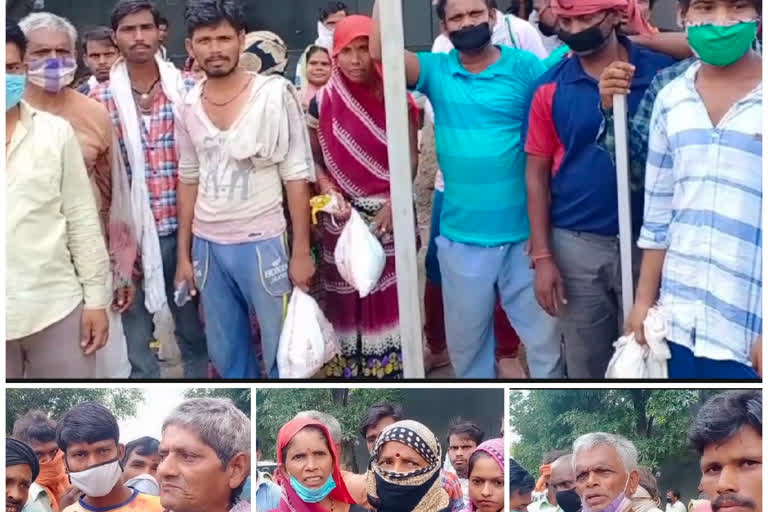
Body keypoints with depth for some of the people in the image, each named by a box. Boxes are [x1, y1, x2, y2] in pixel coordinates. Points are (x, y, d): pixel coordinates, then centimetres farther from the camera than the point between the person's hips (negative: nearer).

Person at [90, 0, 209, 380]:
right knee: (137, 337, 9)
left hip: (184, 228, 1)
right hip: (133, 233, -1)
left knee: (195, 331, 15)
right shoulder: (100, 100, -1)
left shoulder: (188, 90, 1)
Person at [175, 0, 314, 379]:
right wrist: (184, 253, 12)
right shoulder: (188, 106, 4)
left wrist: (301, 252, -9)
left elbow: (297, 176, -8)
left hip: (263, 243, -4)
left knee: (282, 352, 4)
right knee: (226, 354, 14)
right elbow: (188, 180, 12)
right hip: (207, 246, 5)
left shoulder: (275, 94, -9)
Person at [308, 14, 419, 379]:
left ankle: (391, 367, 13)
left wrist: (394, 205, -13)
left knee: (390, 295, 2)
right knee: (346, 299, 5)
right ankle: (348, 369, 15)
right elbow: (313, 160, 6)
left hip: (391, 215, -1)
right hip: (342, 220, 1)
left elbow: (409, 158, -2)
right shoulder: (322, 103, 0)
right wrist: (331, 194, -12)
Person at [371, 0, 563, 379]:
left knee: (544, 340, 9)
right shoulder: (436, 70, 1)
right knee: (465, 343, 17)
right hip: (461, 238, 2)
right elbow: (379, 51, -14)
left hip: (523, 235, -2)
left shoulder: (525, 67, -5)